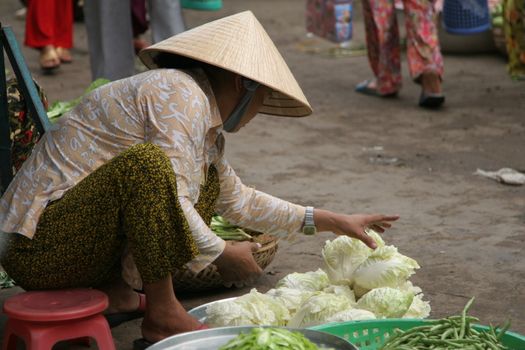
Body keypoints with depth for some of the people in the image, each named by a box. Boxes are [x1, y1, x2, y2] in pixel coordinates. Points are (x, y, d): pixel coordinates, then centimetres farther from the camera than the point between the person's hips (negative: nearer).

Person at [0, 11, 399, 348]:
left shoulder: (205, 121, 14)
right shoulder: (179, 94, -16)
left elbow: (238, 200, 27)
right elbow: (170, 201, -24)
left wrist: (330, 221, 27)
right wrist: (223, 255, -10)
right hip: (39, 245, -9)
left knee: (207, 181, 14)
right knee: (146, 162, -31)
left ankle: (115, 288, 6)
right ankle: (162, 314, -19)